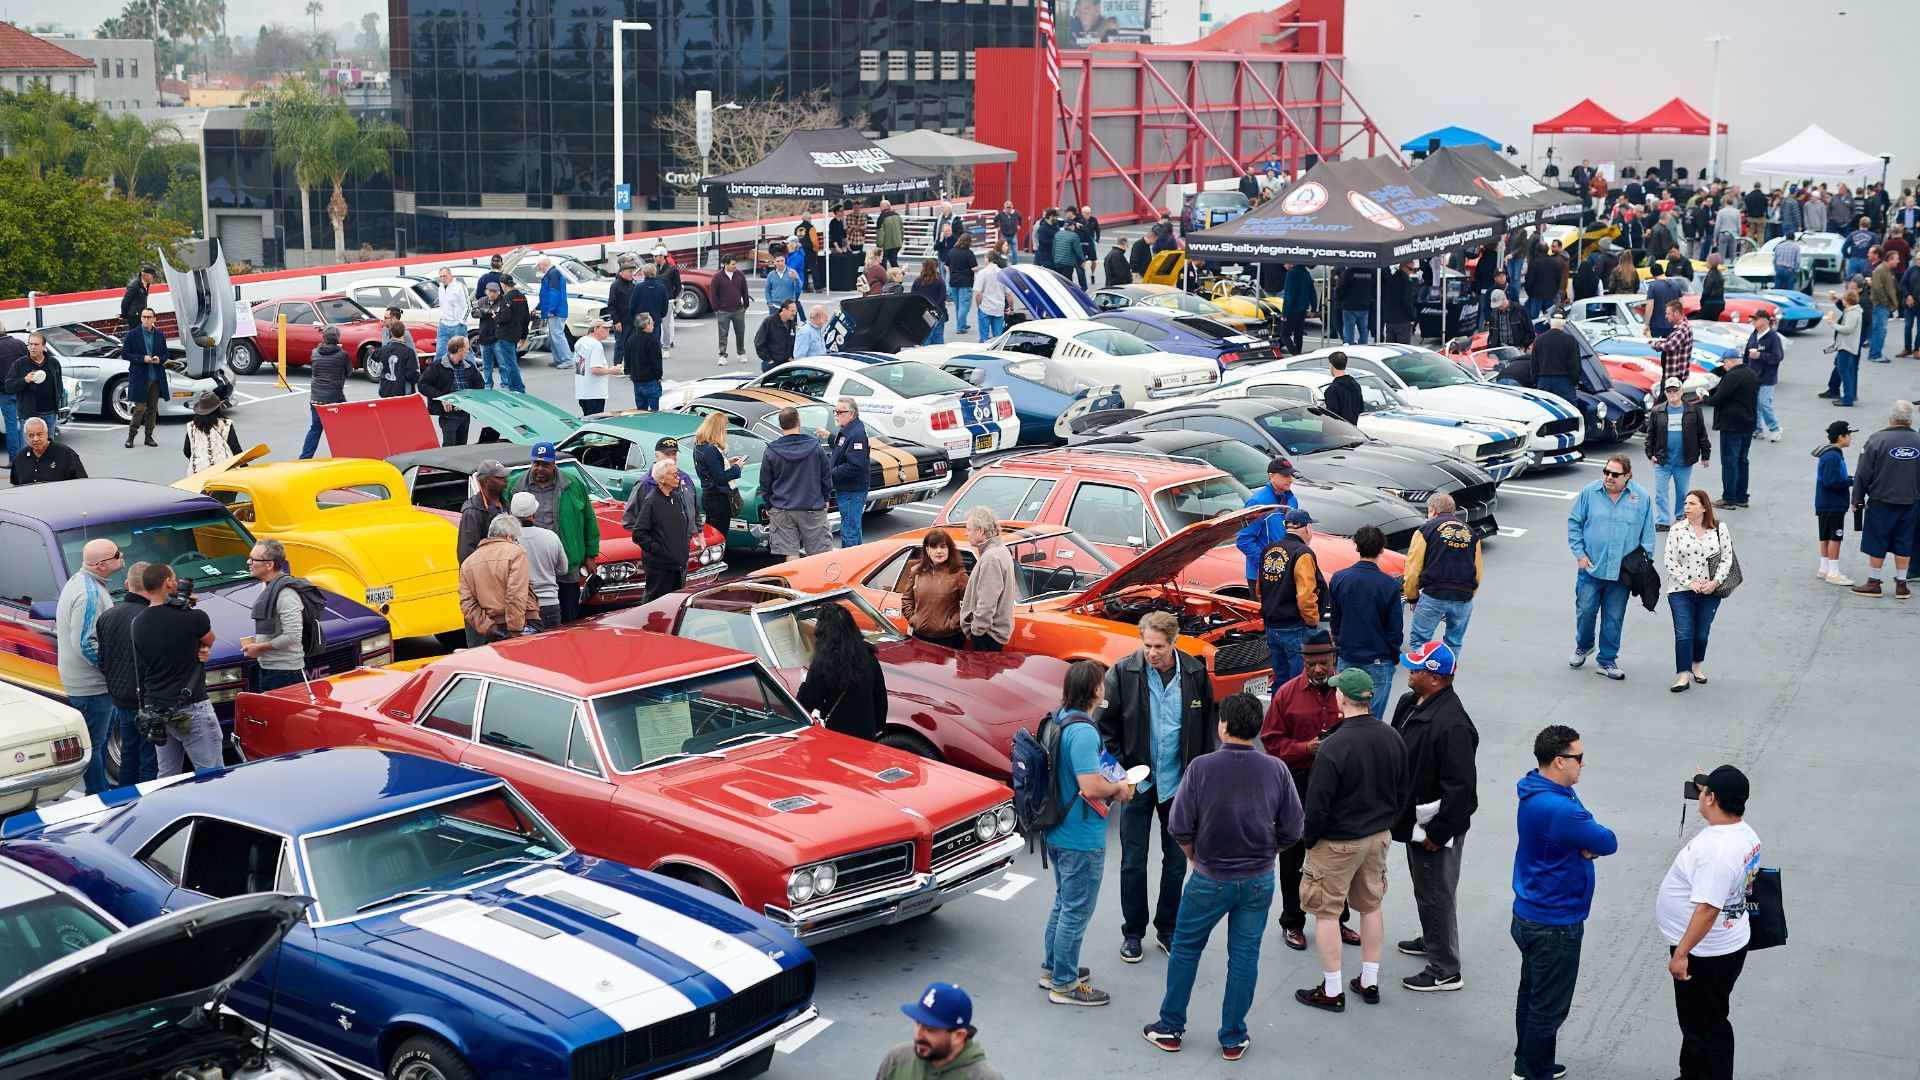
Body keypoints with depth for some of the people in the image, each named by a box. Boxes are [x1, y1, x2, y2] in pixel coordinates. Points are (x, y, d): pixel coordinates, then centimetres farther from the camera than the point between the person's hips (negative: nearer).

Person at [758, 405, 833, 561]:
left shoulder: (771, 452, -5)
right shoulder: (816, 447, -5)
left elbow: (765, 484, 2)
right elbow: (827, 477, 4)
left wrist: (768, 506, 17)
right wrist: (824, 499, 20)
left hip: (782, 511, 0)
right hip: (813, 508, 0)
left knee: (791, 555, 2)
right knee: (819, 554, 6)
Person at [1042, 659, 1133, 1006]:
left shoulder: (1058, 721, 4)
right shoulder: (1083, 732, -26)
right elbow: (1091, 788, -31)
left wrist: (1109, 783, 9)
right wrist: (1119, 788, -12)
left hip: (1058, 833, 10)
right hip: (1082, 840, -10)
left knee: (1064, 901, 24)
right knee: (1077, 911, 4)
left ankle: (1052, 968, 37)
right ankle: (1064, 984, 15)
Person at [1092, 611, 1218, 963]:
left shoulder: (1195, 673, -8)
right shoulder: (1123, 672, -14)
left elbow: (1207, 726, 2)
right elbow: (1104, 726, -8)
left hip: (1179, 783, 2)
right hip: (1138, 782, -2)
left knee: (1176, 861, 13)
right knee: (1133, 862, 7)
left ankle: (1168, 928, 29)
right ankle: (1133, 931, 23)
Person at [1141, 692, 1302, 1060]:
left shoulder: (1201, 768, -15)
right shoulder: (1276, 771, -8)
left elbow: (1180, 829, -10)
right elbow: (1292, 832, -2)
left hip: (1210, 879, -2)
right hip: (1259, 881, 2)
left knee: (1185, 950, 15)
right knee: (1244, 957, 12)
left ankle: (1170, 1028, 24)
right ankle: (1233, 1039, 20)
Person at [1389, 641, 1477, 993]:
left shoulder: (1452, 723, -29)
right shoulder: (1410, 703, 1)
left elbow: (1460, 786, -28)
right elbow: (1397, 752, 16)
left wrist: (1438, 832, -23)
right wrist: (1400, 813, 18)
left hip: (1437, 824, -10)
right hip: (1415, 817, 10)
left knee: (1436, 894, 1)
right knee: (1424, 886, 26)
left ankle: (1445, 971, 13)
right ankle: (1432, 940, 46)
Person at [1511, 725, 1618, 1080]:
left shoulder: (1540, 791, 3)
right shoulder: (1559, 809, -31)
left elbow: (1588, 832, 6)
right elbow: (1608, 843, -20)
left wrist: (1588, 846, -14)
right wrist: (1594, 843, -1)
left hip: (1530, 915, 10)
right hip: (1553, 925, -10)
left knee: (1531, 993, 23)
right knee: (1550, 1006, 4)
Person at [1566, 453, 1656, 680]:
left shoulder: (1641, 497, -1)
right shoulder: (1589, 492, -3)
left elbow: (1647, 534, 7)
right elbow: (1574, 523, 3)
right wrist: (1580, 554, -3)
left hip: (1621, 572, 0)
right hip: (1590, 568, 0)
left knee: (1614, 618, 7)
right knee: (1585, 611, 4)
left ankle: (1608, 660, 20)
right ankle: (1583, 646, 32)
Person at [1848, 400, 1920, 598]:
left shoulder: (1877, 439, -13)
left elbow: (1863, 473, -10)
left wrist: (1857, 499, -1)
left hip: (1880, 502, -4)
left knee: (1876, 545, 6)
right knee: (1903, 545, 11)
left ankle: (1873, 583, 13)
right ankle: (1901, 584, 16)